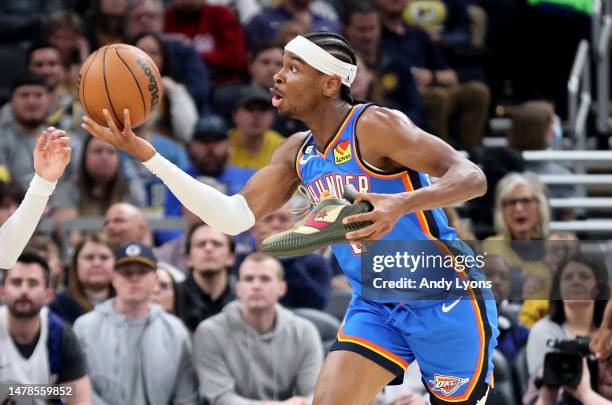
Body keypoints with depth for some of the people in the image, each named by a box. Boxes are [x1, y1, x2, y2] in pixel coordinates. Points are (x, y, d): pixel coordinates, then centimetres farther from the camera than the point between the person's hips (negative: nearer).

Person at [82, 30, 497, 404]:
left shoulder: (374, 126, -19)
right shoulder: (298, 153, 4)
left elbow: (472, 177, -26)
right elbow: (234, 216, 0)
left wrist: (403, 203, -46)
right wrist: (146, 154, -6)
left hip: (443, 303, -6)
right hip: (375, 308, 7)